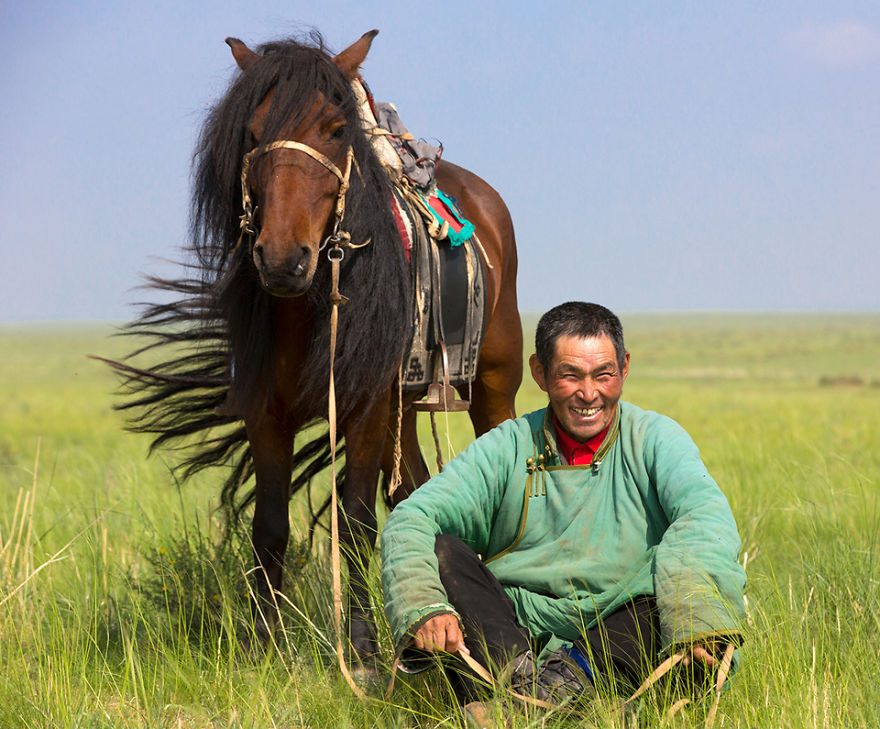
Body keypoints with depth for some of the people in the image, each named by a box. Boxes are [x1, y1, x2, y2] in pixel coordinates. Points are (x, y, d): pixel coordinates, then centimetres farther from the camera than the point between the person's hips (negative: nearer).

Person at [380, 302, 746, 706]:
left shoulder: (656, 439, 2)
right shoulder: (507, 448, 5)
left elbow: (706, 513, -18)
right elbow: (410, 521, -6)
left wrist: (698, 621, -39)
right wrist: (423, 609, -28)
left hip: (621, 639, -1)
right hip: (514, 633, 1)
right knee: (438, 550, -18)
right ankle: (515, 675, -35)